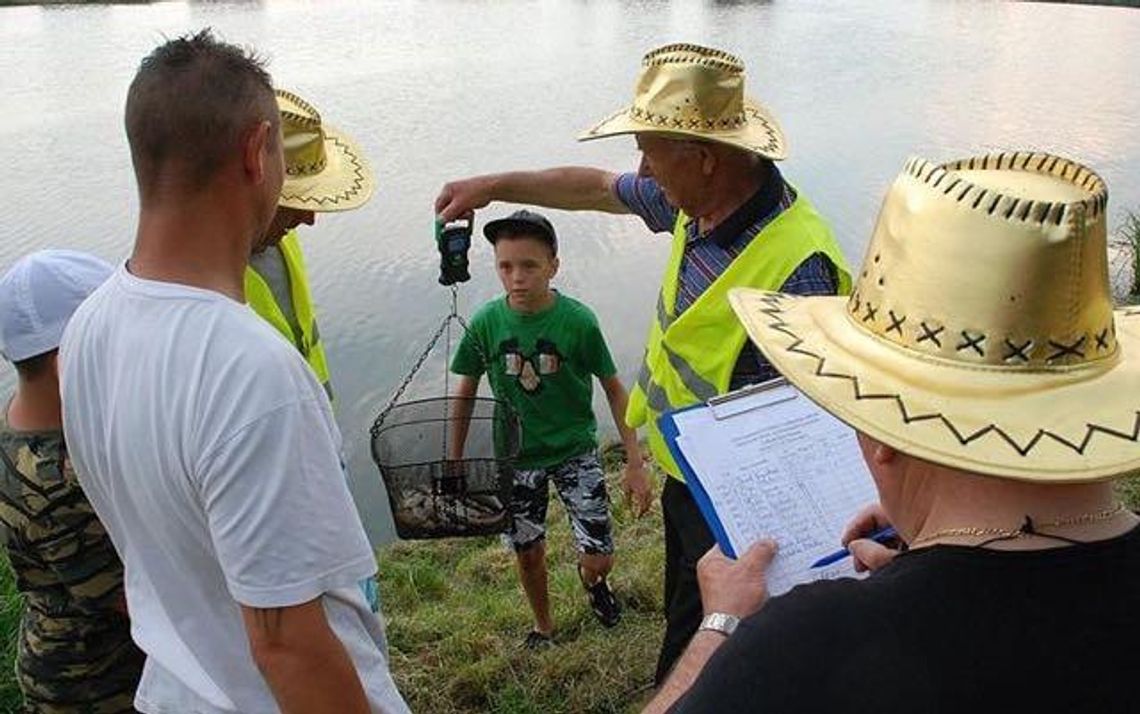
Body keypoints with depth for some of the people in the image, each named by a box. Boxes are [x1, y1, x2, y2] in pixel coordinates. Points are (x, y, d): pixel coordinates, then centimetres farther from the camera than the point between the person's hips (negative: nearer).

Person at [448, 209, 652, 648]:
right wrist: (454, 463, 5)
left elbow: (614, 389, -7)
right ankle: (543, 627, 43)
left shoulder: (579, 321, -17)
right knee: (528, 552, 13)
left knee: (600, 559, -3)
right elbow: (466, 393, 1)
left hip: (574, 450, -1)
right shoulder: (486, 323, -12)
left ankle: (590, 578, 36)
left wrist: (635, 463, -8)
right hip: (515, 456, 2)